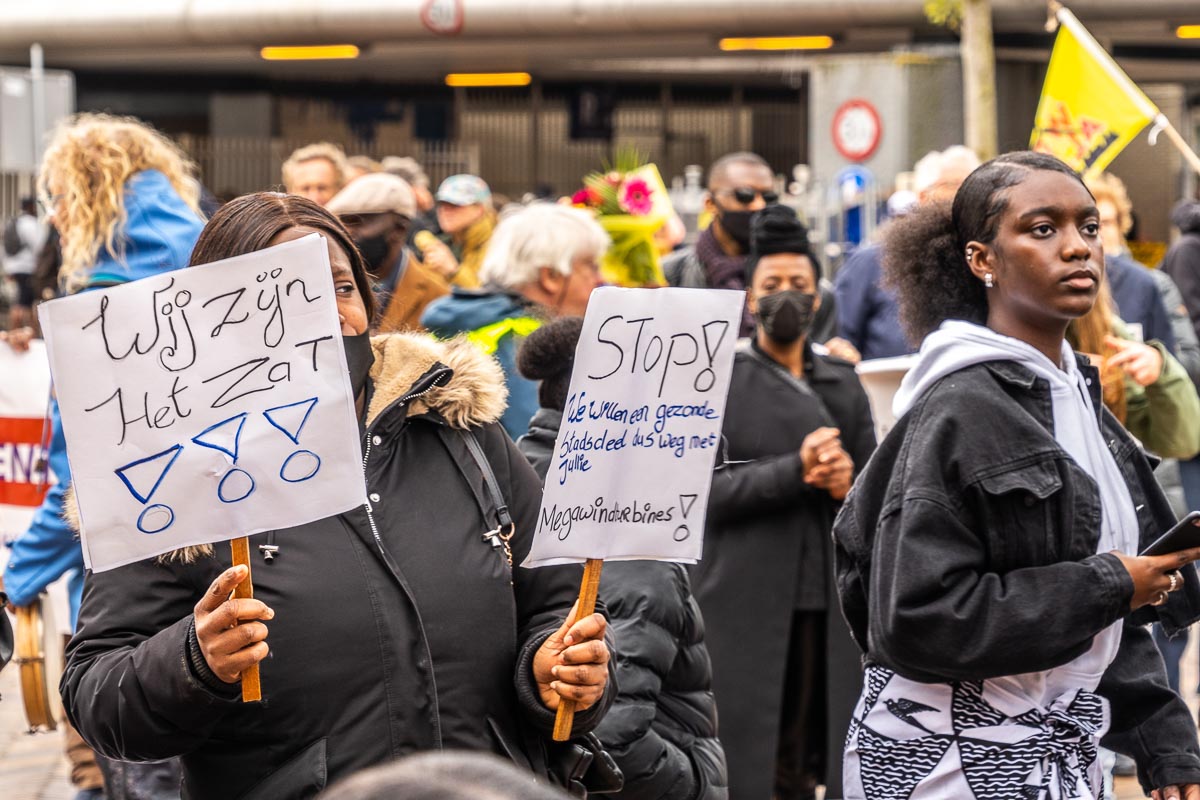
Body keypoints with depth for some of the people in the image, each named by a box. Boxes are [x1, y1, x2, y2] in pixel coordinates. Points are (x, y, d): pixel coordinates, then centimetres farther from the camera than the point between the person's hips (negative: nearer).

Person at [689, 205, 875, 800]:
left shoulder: (842, 383, 16)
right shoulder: (718, 378, 3)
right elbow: (704, 487, -8)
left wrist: (849, 481, -7)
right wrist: (795, 472, -19)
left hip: (827, 603, 4)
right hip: (743, 603, -4)